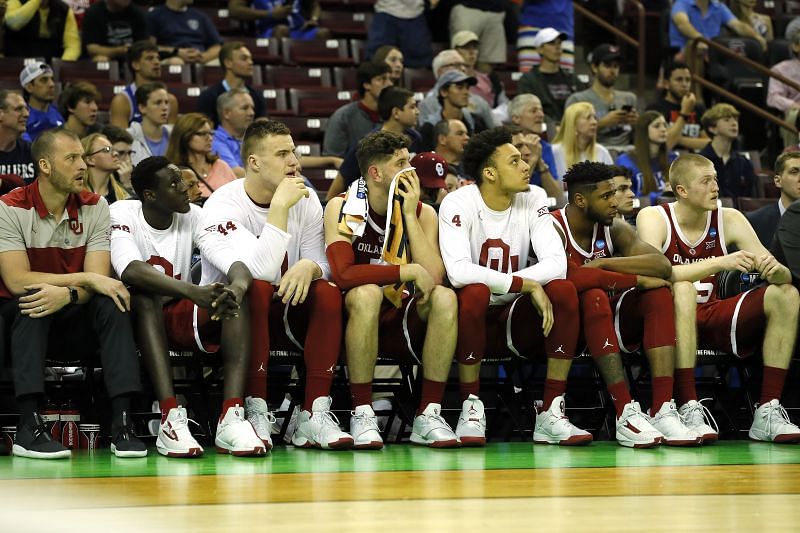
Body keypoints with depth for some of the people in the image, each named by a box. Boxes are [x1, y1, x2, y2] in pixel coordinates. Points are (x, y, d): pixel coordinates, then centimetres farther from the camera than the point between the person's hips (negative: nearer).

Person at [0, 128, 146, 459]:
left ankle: (122, 424, -32)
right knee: (32, 300, -35)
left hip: (72, 318, 3)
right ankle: (29, 428, -40)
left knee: (111, 304, -26)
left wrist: (67, 295, -34)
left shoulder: (95, 207, -2)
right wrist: (86, 278, -26)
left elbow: (99, 280, -12)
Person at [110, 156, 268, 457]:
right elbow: (131, 271, -32)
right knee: (144, 296, -37)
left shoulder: (193, 217, 1)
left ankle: (232, 417, -38)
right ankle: (171, 419, -47)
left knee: (237, 297, -23)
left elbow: (236, 263, -10)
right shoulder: (121, 215, -13)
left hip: (181, 318, 4)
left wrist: (237, 288, -37)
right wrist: (193, 293, -47)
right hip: (139, 319, -4)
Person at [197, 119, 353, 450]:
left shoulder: (306, 201, 1)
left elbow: (323, 264, -1)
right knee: (257, 290, -35)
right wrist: (280, 206, -31)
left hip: (281, 317, 5)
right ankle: (255, 412, -31)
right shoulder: (222, 208, -18)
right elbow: (260, 271, -32)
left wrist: (308, 267, -26)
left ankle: (314, 415, -26)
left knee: (328, 294, -23)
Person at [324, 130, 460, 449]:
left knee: (445, 298, -25)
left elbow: (433, 278, -14)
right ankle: (362, 415, -28)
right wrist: (409, 272, -24)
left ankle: (429, 415, -23)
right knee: (367, 294, -34)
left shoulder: (423, 213, 2)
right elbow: (342, 274, -23)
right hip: (358, 319, -3)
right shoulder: (342, 208, -7)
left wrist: (410, 214, -14)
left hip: (405, 325, 3)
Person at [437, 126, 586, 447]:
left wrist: (503, 283, -28)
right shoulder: (457, 204, -14)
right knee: (475, 293, -36)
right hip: (472, 316, -4)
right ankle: (471, 408, -22)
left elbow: (556, 263, -14)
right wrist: (526, 284, -29)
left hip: (514, 320, 4)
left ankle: (551, 414, -21)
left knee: (564, 291, -23)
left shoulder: (534, 199, -2)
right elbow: (458, 272, -31)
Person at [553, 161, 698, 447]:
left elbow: (662, 265, -12)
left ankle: (663, 410, -29)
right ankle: (626, 413, -42)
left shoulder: (614, 229, 3)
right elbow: (571, 277, -35)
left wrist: (604, 264, -23)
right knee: (594, 296, -35)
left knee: (659, 292, -17)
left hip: (607, 321, 6)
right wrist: (637, 279, -27)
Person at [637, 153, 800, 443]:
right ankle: (688, 409, -38)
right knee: (683, 289, -36)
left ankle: (768, 411, -18)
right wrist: (721, 263, -36)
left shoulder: (729, 220, 1)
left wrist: (775, 270, -26)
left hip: (709, 318, 5)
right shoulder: (653, 218, -10)